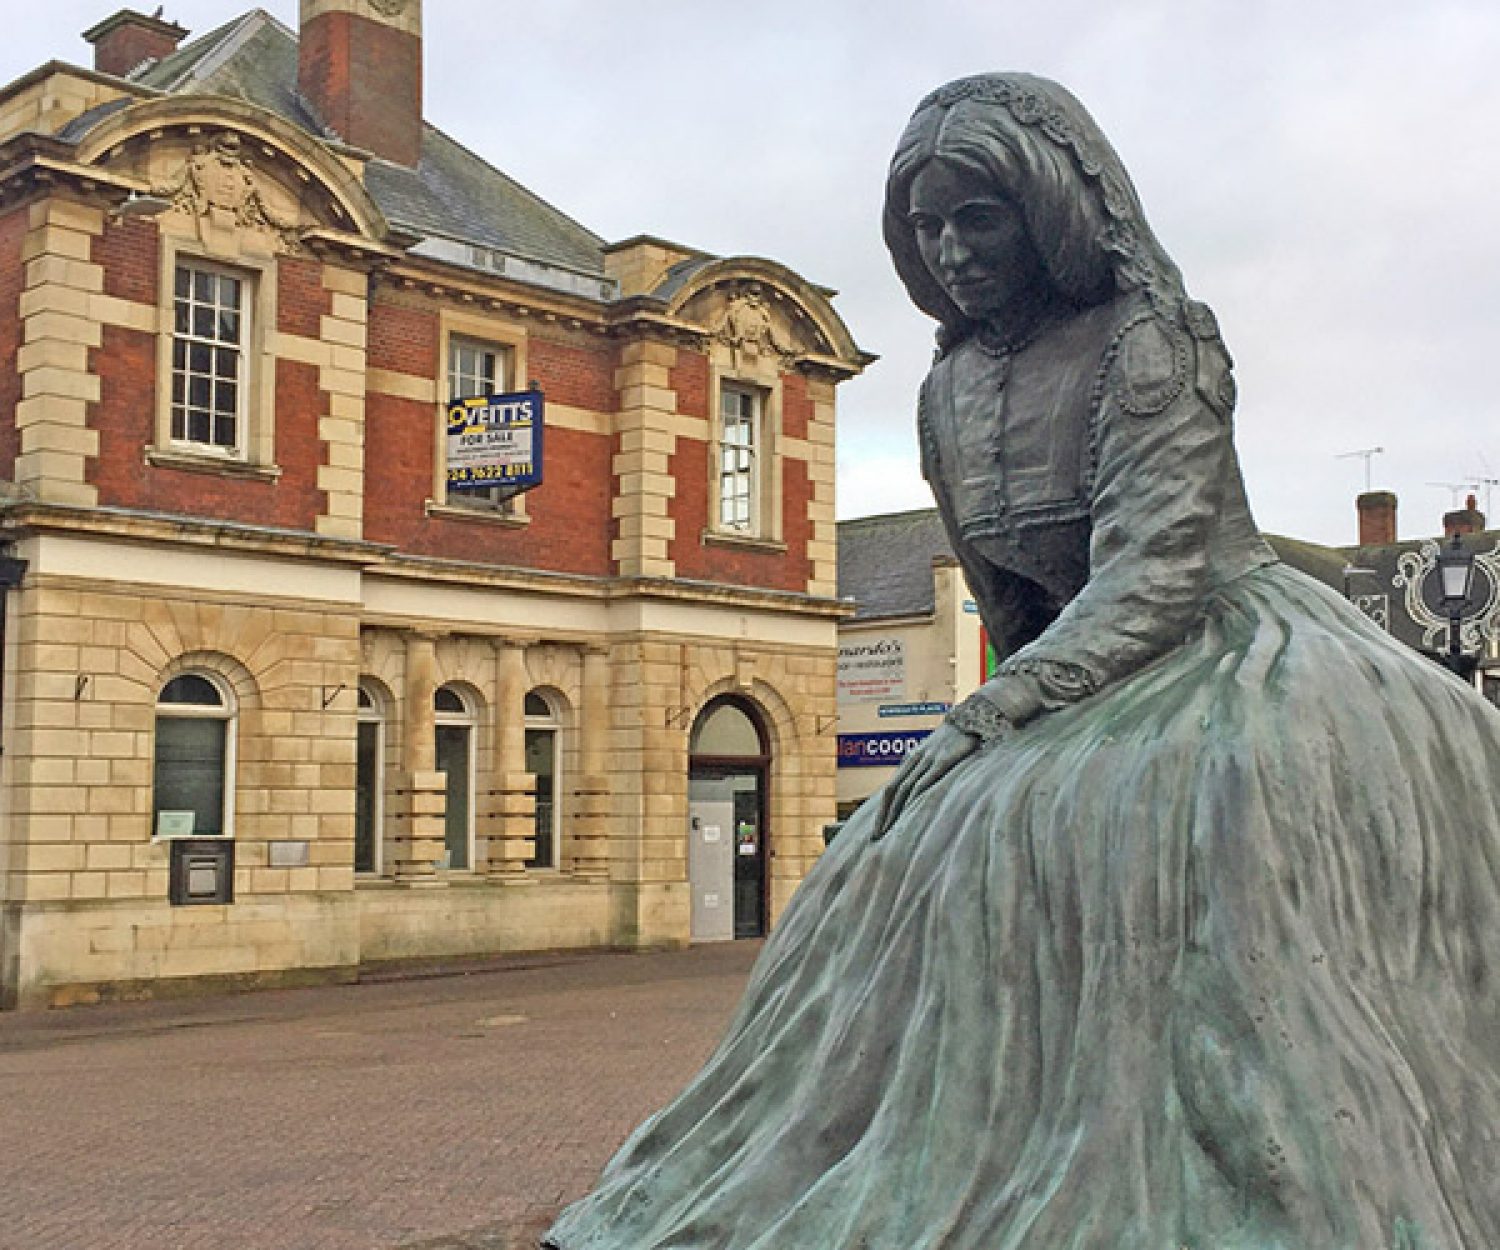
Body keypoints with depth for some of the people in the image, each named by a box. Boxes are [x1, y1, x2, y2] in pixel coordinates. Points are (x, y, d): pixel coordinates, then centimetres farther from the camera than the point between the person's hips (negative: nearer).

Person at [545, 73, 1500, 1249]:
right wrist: (1010, 709, 19)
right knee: (955, 841, -12)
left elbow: (1153, 571, -22)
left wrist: (989, 718, -27)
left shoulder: (1150, 344, -13)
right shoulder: (952, 390, 8)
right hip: (1082, 682, 7)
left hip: (1229, 651, -7)